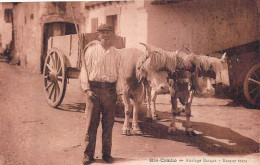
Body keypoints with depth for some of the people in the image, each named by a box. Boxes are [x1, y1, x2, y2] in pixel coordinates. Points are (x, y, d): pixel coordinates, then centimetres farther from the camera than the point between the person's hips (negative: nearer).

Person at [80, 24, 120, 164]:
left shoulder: (114, 53, 11)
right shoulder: (92, 50, 1)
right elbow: (84, 70, 0)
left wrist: (115, 91, 10)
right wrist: (87, 89, -9)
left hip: (110, 89, 3)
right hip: (94, 88, -3)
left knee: (108, 123, 7)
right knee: (91, 122, 0)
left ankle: (106, 153, 18)